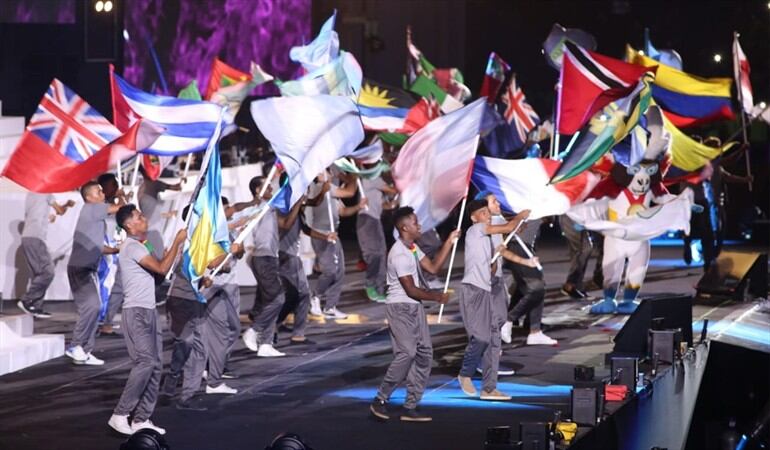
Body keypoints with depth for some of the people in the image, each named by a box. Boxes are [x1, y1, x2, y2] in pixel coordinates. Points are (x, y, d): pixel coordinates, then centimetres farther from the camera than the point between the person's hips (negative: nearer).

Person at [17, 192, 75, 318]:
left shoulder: (31, 194, 20)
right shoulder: (45, 192, -2)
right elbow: (60, 211, 6)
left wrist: (47, 218, 35)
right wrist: (67, 204, 26)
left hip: (27, 237, 9)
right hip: (35, 238, -9)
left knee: (38, 273, 7)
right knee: (47, 272, -10)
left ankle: (36, 307, 1)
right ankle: (26, 300, -14)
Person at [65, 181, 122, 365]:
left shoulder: (96, 215, 20)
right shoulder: (89, 209, -7)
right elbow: (118, 208, -11)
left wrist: (118, 250, 16)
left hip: (88, 269, 10)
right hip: (80, 268, -10)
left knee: (92, 307, 8)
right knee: (91, 305, -17)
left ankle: (84, 351, 11)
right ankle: (76, 346, -13)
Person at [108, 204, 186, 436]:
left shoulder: (139, 245, 19)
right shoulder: (131, 247, -13)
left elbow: (157, 269, 25)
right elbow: (161, 268, -20)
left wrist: (174, 251, 15)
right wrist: (177, 242, -13)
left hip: (148, 311, 10)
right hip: (136, 312, -10)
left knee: (155, 364, 5)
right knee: (145, 362, -16)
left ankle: (141, 419, 5)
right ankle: (120, 414, -13)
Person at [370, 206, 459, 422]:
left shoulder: (413, 248, 12)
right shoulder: (400, 254, -20)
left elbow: (433, 267, 12)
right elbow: (411, 290, -19)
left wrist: (449, 242, 8)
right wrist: (437, 296, -6)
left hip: (414, 307, 10)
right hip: (401, 307, -10)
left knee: (424, 353, 4)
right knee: (407, 353, -18)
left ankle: (410, 407, 7)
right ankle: (381, 400, -7)